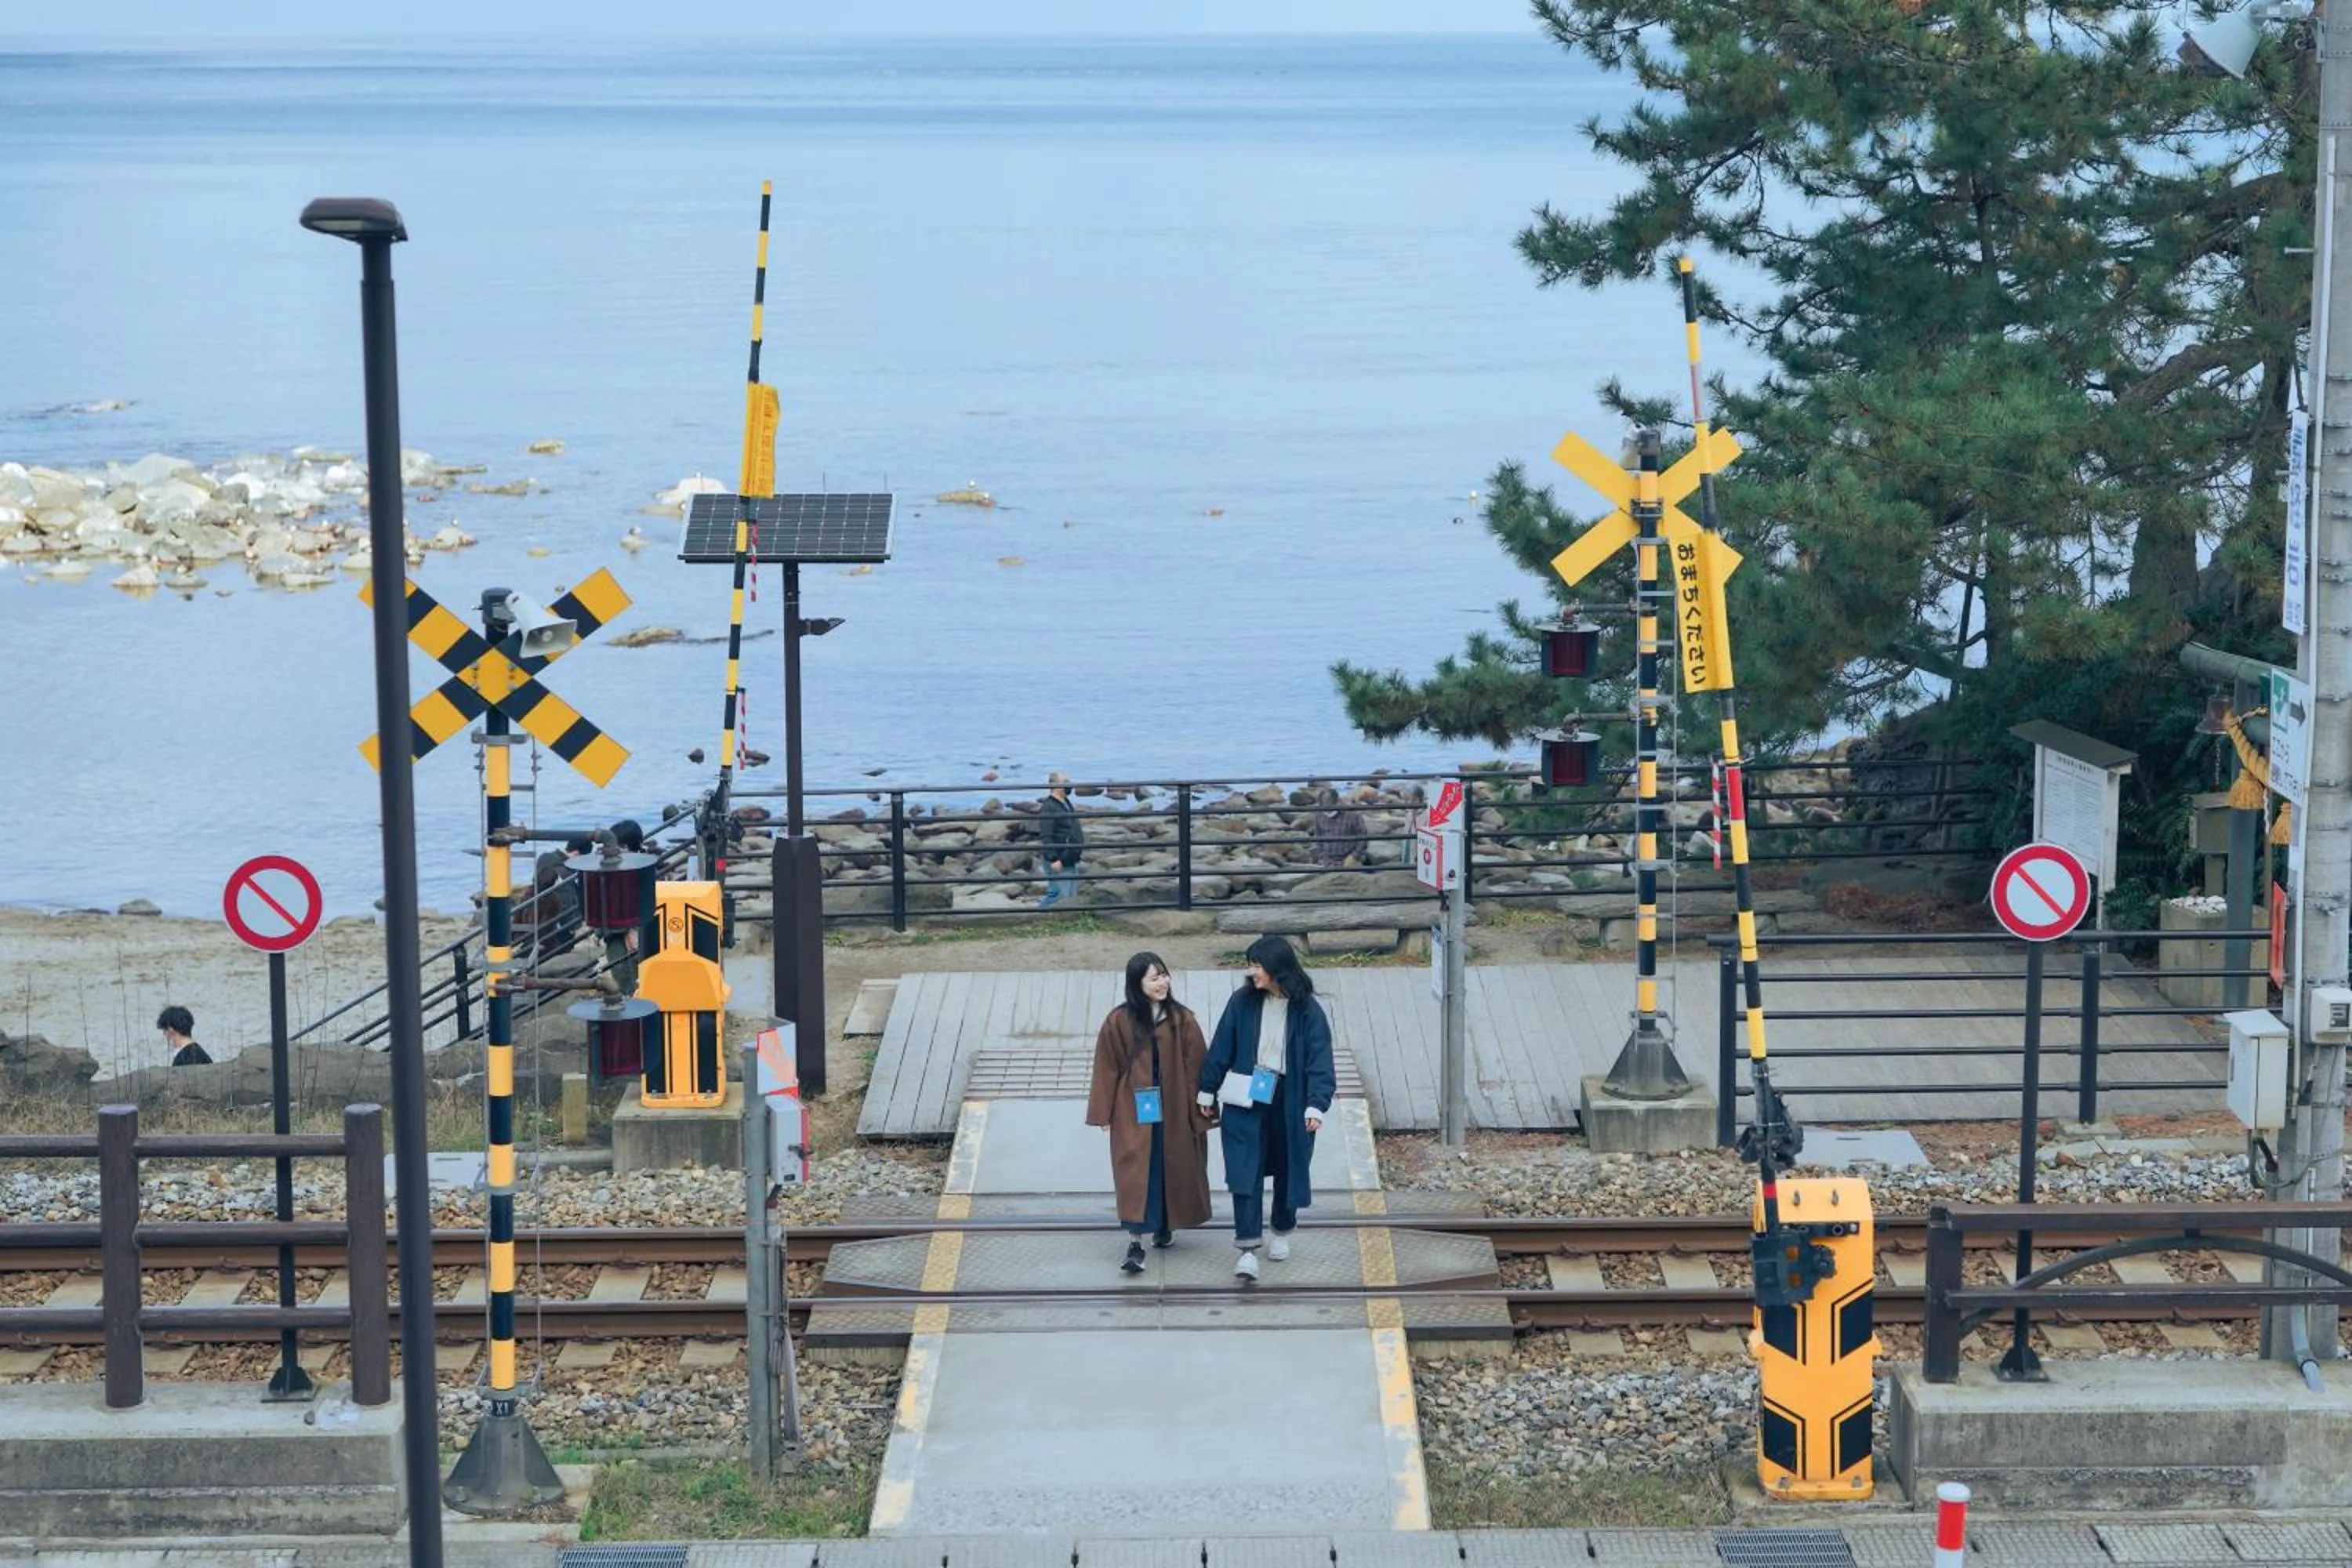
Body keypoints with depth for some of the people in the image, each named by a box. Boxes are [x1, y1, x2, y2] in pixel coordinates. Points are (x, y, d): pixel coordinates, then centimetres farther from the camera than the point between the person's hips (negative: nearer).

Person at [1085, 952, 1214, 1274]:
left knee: (1173, 1169, 13)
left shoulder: (1182, 1020, -2)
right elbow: (1107, 1069, -1)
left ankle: (1166, 1226, 34)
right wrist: (1102, 1113, -2)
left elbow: (1196, 1066, 1)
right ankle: (1135, 1244, -9)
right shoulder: (1119, 1023, -5)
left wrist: (1202, 1107, 0)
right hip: (1134, 1112, -2)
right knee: (1136, 1173, -7)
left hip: (1173, 1111, 2)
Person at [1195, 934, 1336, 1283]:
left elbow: (1320, 1061, -10)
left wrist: (1317, 1105, -19)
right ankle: (1248, 1248, -10)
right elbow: (1221, 1048, 5)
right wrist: (1207, 1090, 7)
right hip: (1245, 1100, 1)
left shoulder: (1307, 1010, -8)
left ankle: (1282, 1233, 35)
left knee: (1288, 1169, 13)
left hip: (1289, 1103, -1)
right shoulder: (1243, 1002, -2)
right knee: (1245, 1172, -8)